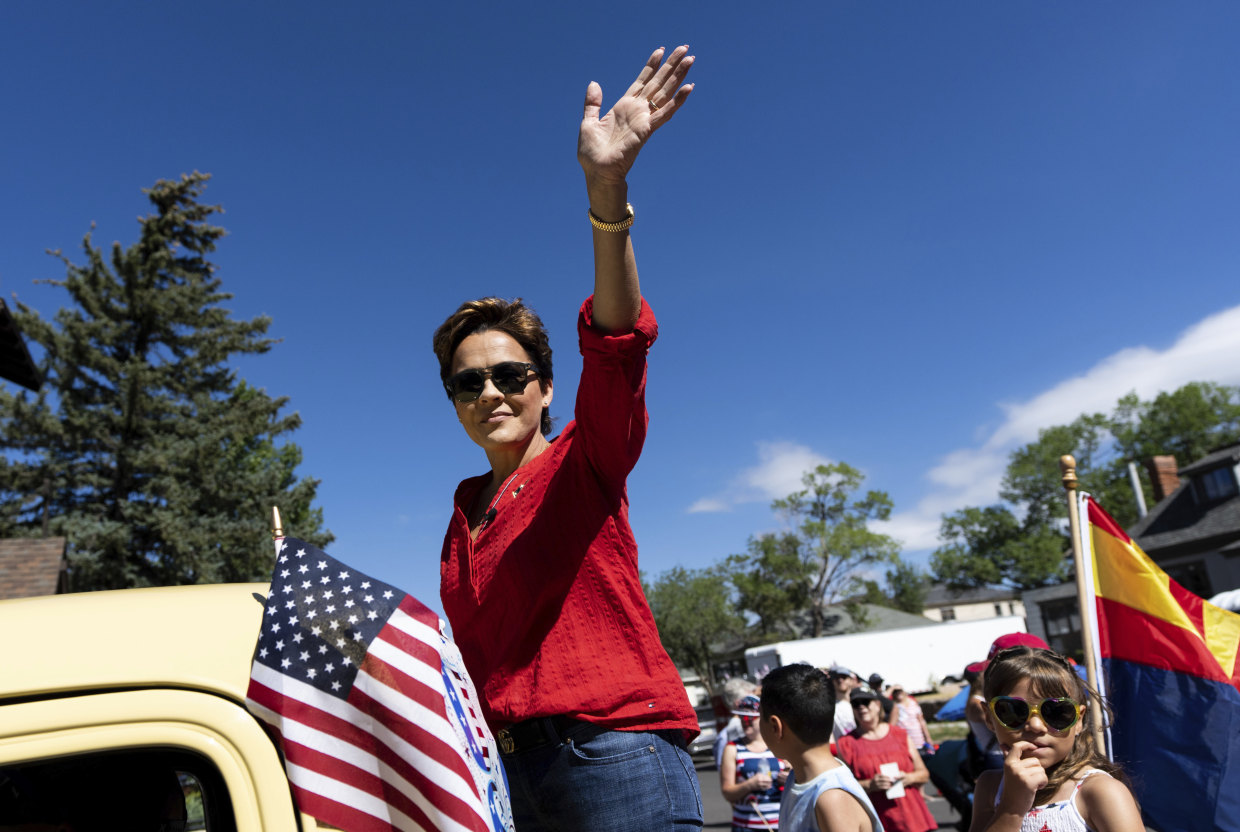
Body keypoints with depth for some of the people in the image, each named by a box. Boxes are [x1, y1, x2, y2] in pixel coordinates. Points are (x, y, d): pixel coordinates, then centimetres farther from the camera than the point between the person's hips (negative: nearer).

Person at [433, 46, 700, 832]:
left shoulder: (586, 460, -2)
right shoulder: (467, 509, 14)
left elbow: (617, 350, -21)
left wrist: (606, 192, -34)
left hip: (615, 752, -6)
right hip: (505, 768, 6)